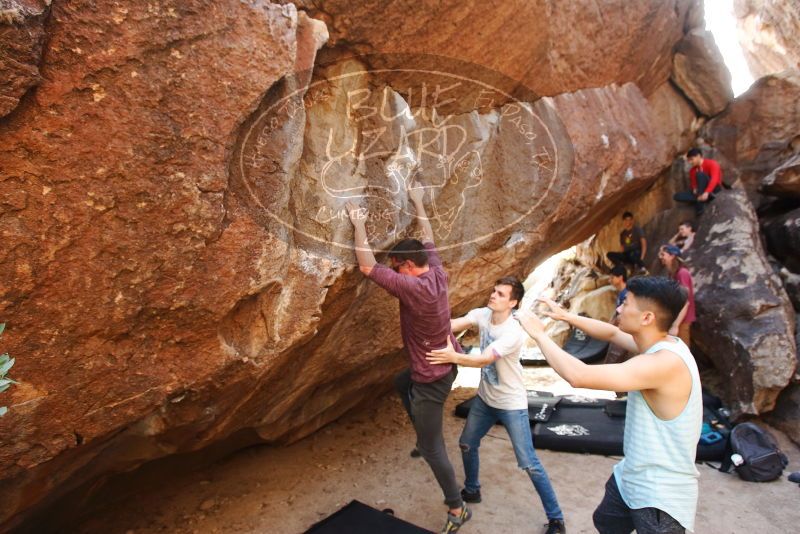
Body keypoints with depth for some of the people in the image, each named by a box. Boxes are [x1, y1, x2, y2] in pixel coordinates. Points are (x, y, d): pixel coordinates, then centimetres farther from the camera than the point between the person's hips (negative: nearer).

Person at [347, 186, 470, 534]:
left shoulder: (412, 288, -30)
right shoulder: (438, 274, -7)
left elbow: (367, 267, -26)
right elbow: (428, 240, 10)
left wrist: (359, 225, -17)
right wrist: (418, 203, 19)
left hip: (432, 377, -9)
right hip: (445, 362, 9)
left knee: (431, 448, 6)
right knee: (401, 384, 36)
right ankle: (425, 435, 44)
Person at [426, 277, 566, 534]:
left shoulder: (514, 333, -29)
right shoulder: (482, 314, -9)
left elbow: (484, 360, -38)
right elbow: (453, 325, -23)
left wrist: (453, 357, -53)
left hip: (511, 405, -7)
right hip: (485, 399, 7)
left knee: (529, 463, -2)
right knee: (467, 444, 20)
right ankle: (471, 491, 45)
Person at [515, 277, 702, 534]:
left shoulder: (665, 363, -34)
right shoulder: (663, 343, -6)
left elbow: (578, 376, -40)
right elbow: (612, 333, 13)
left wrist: (539, 334, -27)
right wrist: (565, 315, 8)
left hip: (661, 497, -9)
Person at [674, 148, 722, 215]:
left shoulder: (711, 164, -10)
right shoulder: (692, 170, 9)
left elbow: (714, 179, -25)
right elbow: (694, 184, 8)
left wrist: (706, 193, -40)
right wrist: (695, 189, -19)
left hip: (713, 189, -6)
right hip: (700, 192, 6)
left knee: (700, 174, -32)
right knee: (677, 196, -13)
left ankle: (700, 203, -33)